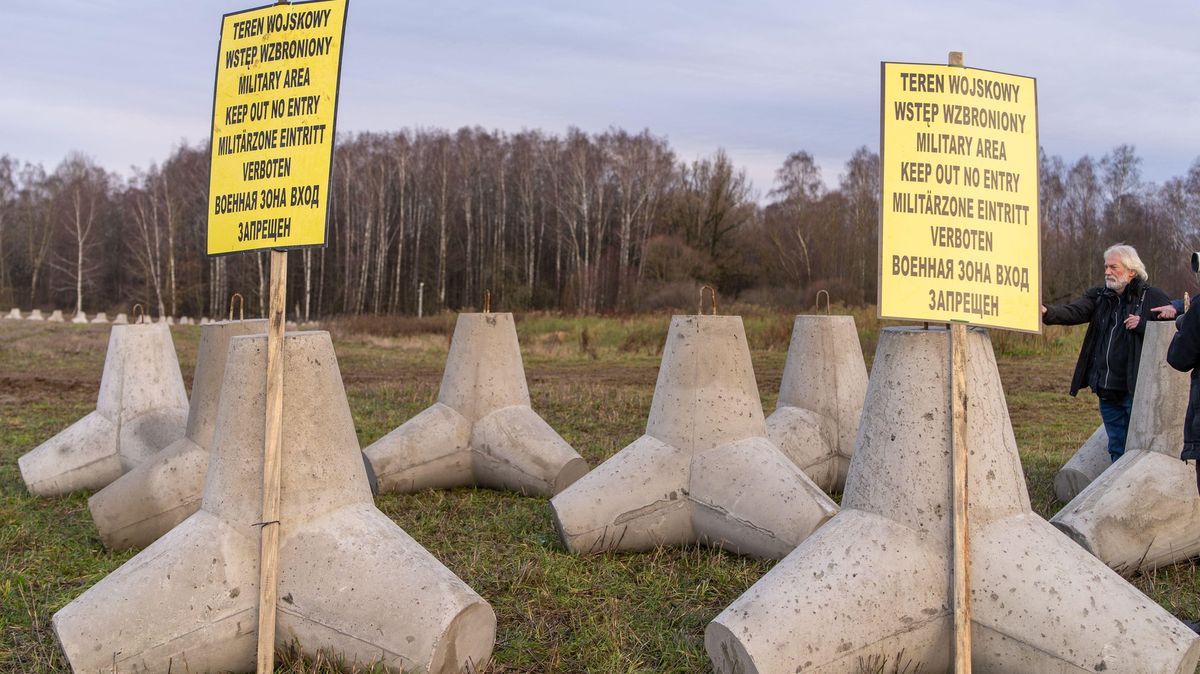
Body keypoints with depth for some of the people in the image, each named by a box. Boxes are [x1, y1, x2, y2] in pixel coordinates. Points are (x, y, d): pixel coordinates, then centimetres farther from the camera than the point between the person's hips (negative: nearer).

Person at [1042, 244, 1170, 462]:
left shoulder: (1153, 298, -3)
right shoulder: (1098, 296, 10)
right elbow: (1074, 311, -8)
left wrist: (1142, 325, -20)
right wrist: (1048, 313, -26)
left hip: (1137, 389, -5)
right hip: (1107, 389, 5)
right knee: (1117, 449, 15)